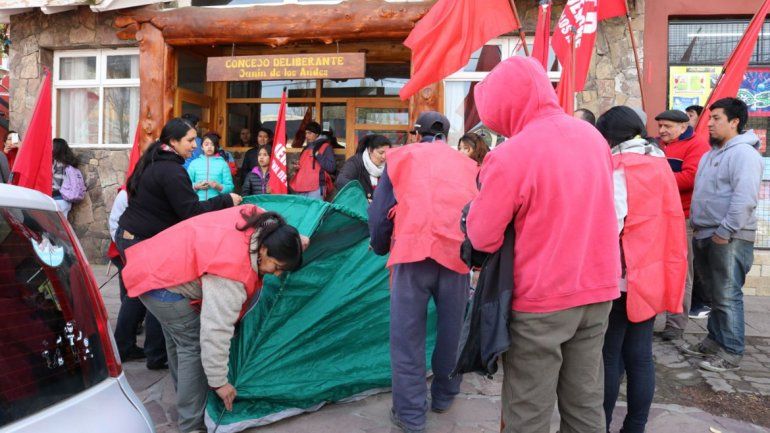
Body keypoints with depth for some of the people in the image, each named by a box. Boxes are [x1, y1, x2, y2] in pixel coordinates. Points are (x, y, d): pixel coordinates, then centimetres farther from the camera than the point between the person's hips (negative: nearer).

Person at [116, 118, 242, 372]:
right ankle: (157, 357, 12)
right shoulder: (171, 171, -19)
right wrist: (226, 200, -17)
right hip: (145, 243, -10)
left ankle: (120, 348, 32)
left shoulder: (152, 163, 11)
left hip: (127, 235, 10)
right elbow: (190, 211, -23)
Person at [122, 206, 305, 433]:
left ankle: (186, 402, 37)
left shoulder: (258, 221, -10)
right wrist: (219, 382, -22)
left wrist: (292, 242, 9)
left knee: (179, 342, 21)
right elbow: (216, 331, -30)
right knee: (194, 345, -8)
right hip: (162, 284, -10)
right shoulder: (232, 271, -33)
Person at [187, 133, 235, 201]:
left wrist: (219, 187, -17)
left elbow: (230, 187, 0)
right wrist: (196, 186, -10)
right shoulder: (194, 163, 6)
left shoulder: (222, 163, 2)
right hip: (198, 202, 1)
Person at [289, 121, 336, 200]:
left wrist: (317, 155, -15)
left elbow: (332, 167, -14)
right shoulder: (307, 148, 22)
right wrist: (298, 166, 13)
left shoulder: (326, 147, -1)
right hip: (301, 189, 7)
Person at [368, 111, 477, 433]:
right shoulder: (467, 164, 21)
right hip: (457, 253, 3)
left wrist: (380, 248, 29)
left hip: (412, 251, -2)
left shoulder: (401, 157, 15)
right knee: (452, 330, 18)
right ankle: (444, 397, 34)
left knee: (407, 336, 6)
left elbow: (379, 211, 13)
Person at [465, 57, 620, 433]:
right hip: (597, 291, 7)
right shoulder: (593, 136, 4)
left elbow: (481, 237, -13)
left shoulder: (512, 154, -19)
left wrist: (488, 183, 2)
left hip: (541, 301, -7)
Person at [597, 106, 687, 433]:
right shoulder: (660, 163, 9)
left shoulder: (617, 166, -12)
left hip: (620, 277, -7)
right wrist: (669, 271, 19)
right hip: (652, 275, 7)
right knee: (640, 356, 12)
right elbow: (672, 220, 13)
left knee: (608, 356, 4)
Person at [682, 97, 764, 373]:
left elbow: (745, 198, -21)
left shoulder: (744, 153, -11)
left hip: (729, 239, -9)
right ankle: (715, 340, 27)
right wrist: (698, 226, 17)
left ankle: (731, 353, 3)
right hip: (704, 235, 9)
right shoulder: (712, 154, 19)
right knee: (714, 295, 16)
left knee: (727, 297, -5)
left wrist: (725, 231, -21)